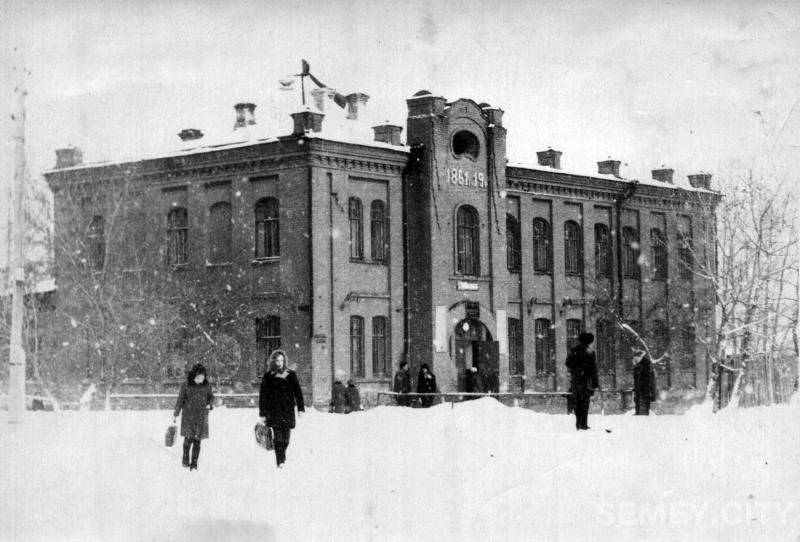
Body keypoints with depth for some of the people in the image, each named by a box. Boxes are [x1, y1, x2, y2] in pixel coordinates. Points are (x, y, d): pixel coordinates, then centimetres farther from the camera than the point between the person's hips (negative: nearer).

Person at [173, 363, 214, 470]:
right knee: (188, 438, -9)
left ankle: (194, 463, 10)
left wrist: (209, 404, -6)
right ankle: (185, 459, 14)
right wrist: (175, 414, 3)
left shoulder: (206, 386, 1)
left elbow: (211, 397, 15)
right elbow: (180, 400, 1)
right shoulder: (185, 386, -5)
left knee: (197, 440, 1)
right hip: (188, 415, -2)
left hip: (201, 416, 2)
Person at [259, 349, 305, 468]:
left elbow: (298, 392, 8)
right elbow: (263, 395, 3)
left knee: (286, 436, 1)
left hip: (288, 410, 2)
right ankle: (280, 461, -10)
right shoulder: (268, 376, 1)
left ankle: (282, 456, 26)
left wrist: (301, 408, 0)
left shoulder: (291, 375, 6)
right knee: (278, 435, -11)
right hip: (274, 410, -2)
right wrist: (262, 413, 0)